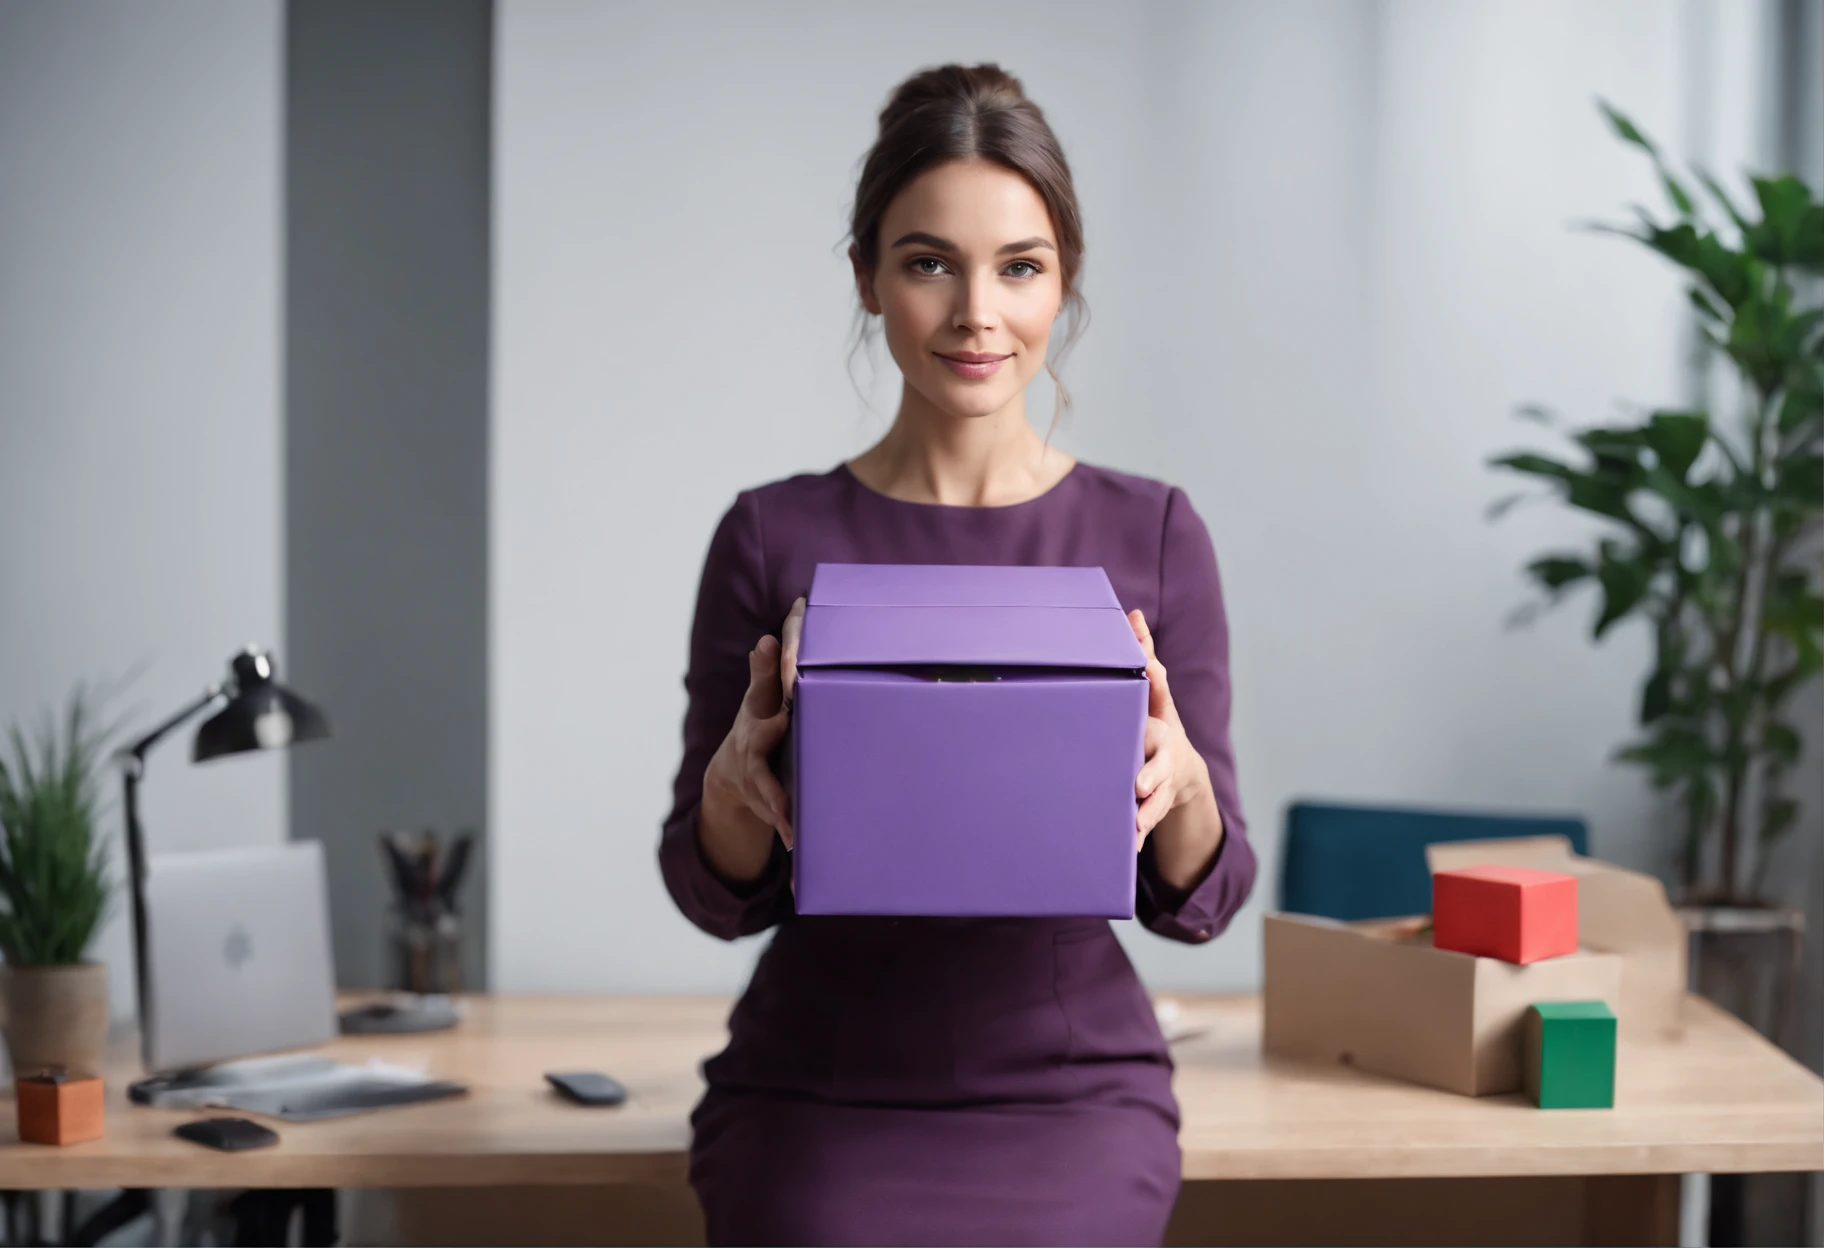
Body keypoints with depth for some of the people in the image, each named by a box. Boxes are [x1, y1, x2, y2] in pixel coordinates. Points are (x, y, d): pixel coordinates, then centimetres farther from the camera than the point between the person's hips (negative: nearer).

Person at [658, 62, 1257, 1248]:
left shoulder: (1151, 534, 1)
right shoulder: (775, 538, 0)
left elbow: (1197, 902, 2)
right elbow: (721, 898, 4)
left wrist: (1181, 782, -19)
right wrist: (732, 784, -17)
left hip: (1070, 1097, 0)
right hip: (818, 1096, 0)